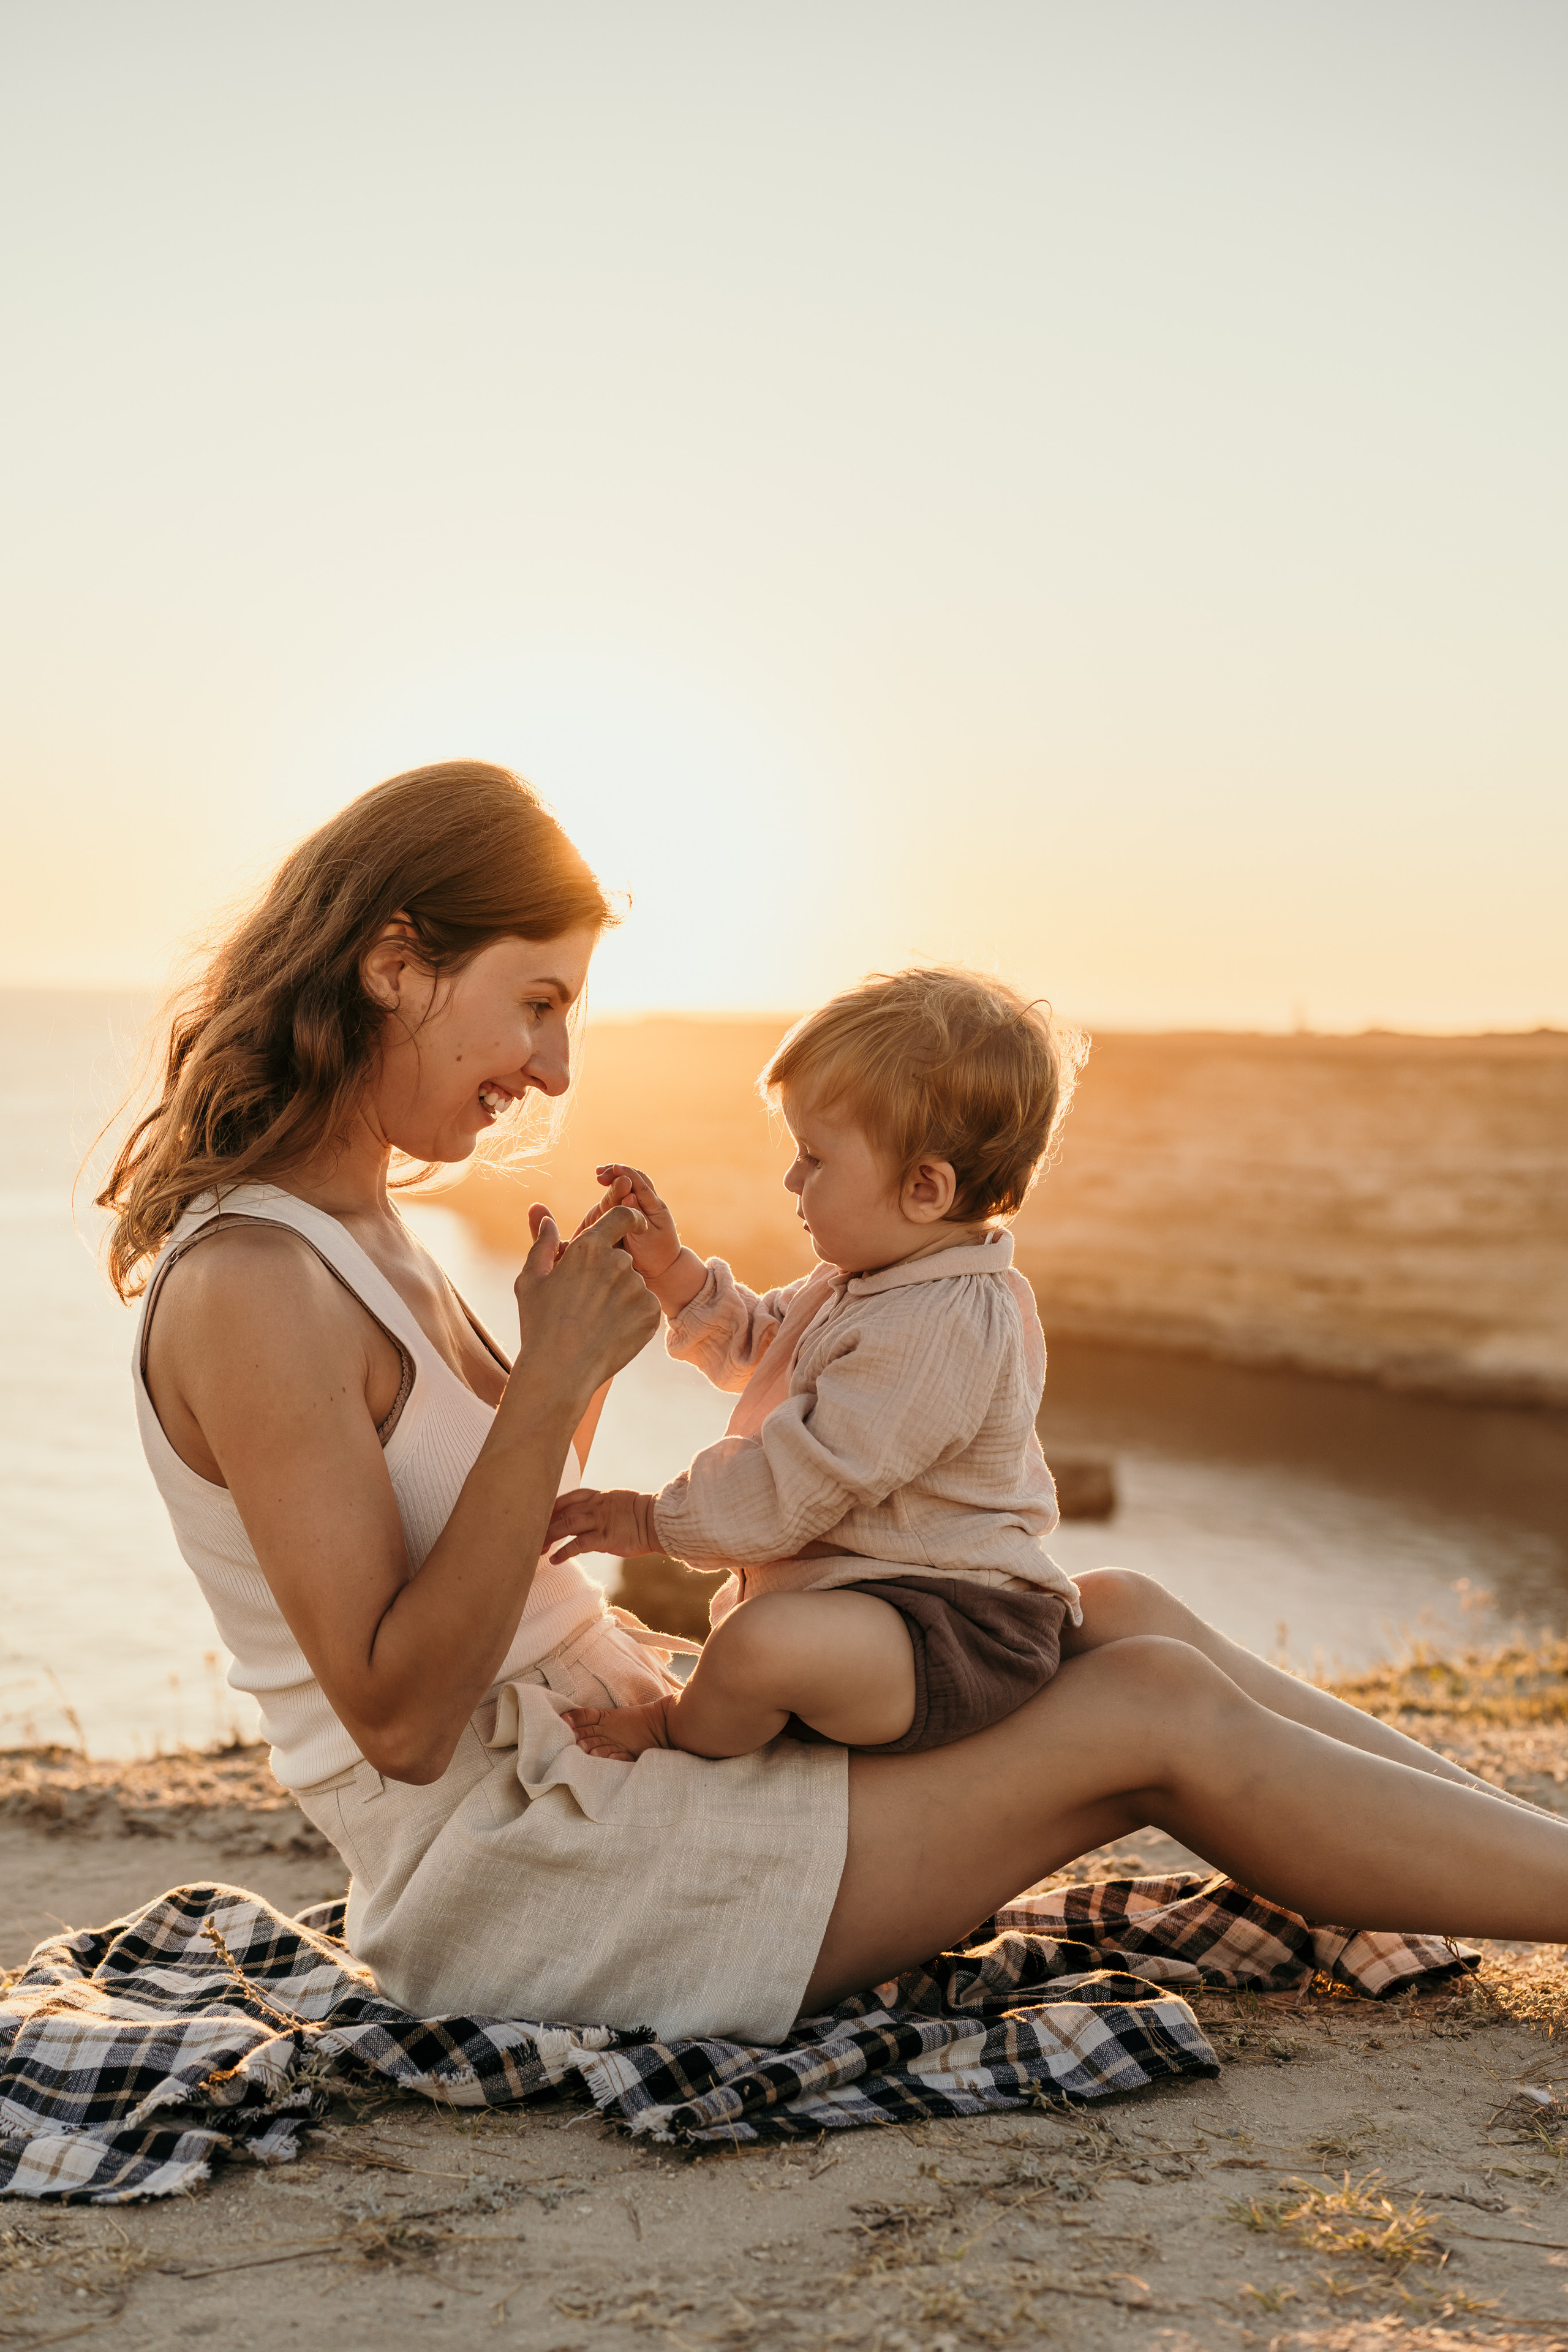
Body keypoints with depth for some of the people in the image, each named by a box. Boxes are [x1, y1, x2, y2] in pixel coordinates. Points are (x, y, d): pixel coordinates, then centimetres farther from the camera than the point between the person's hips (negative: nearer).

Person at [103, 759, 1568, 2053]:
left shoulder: (356, 1224, 9)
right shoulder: (248, 1284, -20)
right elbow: (399, 1718, -22)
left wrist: (600, 1350, -2)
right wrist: (552, 1380, -24)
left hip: (596, 1752, 9)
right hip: (507, 1881, -9)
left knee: (1119, 1615, 7)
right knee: (1160, 1717, -10)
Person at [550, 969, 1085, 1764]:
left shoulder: (941, 1328, -27)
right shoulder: (864, 1282, 8)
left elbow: (795, 1484, -26)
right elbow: (758, 1344, 24)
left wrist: (654, 1523, -14)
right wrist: (672, 1271, 8)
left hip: (954, 1626, -12)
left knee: (765, 1643, -33)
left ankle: (675, 1730, -7)